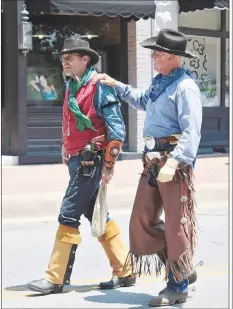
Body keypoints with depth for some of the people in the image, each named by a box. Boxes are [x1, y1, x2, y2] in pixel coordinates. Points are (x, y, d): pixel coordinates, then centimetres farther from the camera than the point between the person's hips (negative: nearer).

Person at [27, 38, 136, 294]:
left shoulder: (99, 87, -12)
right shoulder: (71, 87, 14)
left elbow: (116, 129, -15)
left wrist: (108, 165, -16)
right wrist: (66, 153, 22)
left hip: (90, 161, -9)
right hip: (76, 160, 9)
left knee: (68, 216, -8)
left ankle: (56, 278, -2)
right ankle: (125, 272, 21)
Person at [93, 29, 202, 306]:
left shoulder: (185, 87, -14)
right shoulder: (159, 82, 14)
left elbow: (191, 131, -21)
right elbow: (142, 101, 37)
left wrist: (175, 161, -31)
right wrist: (116, 85, 32)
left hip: (174, 161, -9)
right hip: (152, 159, 9)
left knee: (176, 224, -2)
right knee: (142, 220, 10)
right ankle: (183, 270, 23)